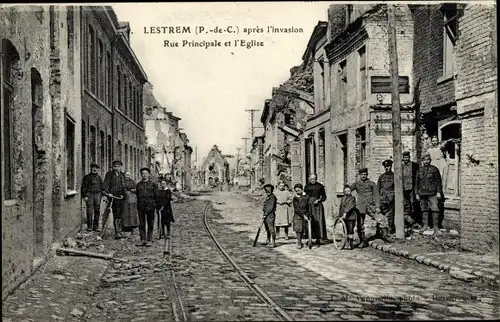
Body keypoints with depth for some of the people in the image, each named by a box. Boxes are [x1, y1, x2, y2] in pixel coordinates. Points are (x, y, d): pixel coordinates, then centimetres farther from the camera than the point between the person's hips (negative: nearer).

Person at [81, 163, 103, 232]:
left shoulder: (99, 177, 16)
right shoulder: (87, 177, 3)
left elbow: (102, 187, 20)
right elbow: (84, 187, 0)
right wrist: (85, 196, -9)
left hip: (97, 194, 4)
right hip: (89, 194, -4)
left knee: (97, 211, 2)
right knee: (90, 211, -6)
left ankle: (96, 227, 8)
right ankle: (89, 226, 0)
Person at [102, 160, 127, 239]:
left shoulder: (122, 175, 16)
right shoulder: (109, 174, 0)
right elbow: (105, 185, -7)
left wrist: (123, 194, 10)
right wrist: (107, 192, -21)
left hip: (120, 197, 5)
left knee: (120, 214, 9)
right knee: (116, 214, -11)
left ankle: (119, 231, 19)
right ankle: (117, 232, -11)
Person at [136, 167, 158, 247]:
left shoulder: (153, 184, 4)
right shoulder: (138, 185, 11)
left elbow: (156, 196, 4)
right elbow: (137, 196, 15)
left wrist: (157, 206, -1)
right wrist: (138, 206, 11)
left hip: (150, 207, -2)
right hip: (141, 207, 2)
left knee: (150, 224, 2)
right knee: (141, 224, 3)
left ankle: (149, 240, 7)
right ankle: (143, 240, 8)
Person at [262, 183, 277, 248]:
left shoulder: (272, 197, -11)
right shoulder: (267, 197, 17)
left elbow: (271, 207, -17)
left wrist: (265, 214, -16)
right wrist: (264, 214, 13)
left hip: (270, 215, -9)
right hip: (266, 215, 9)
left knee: (271, 229, -8)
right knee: (267, 229, 17)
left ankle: (273, 243, -5)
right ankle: (268, 240, 30)